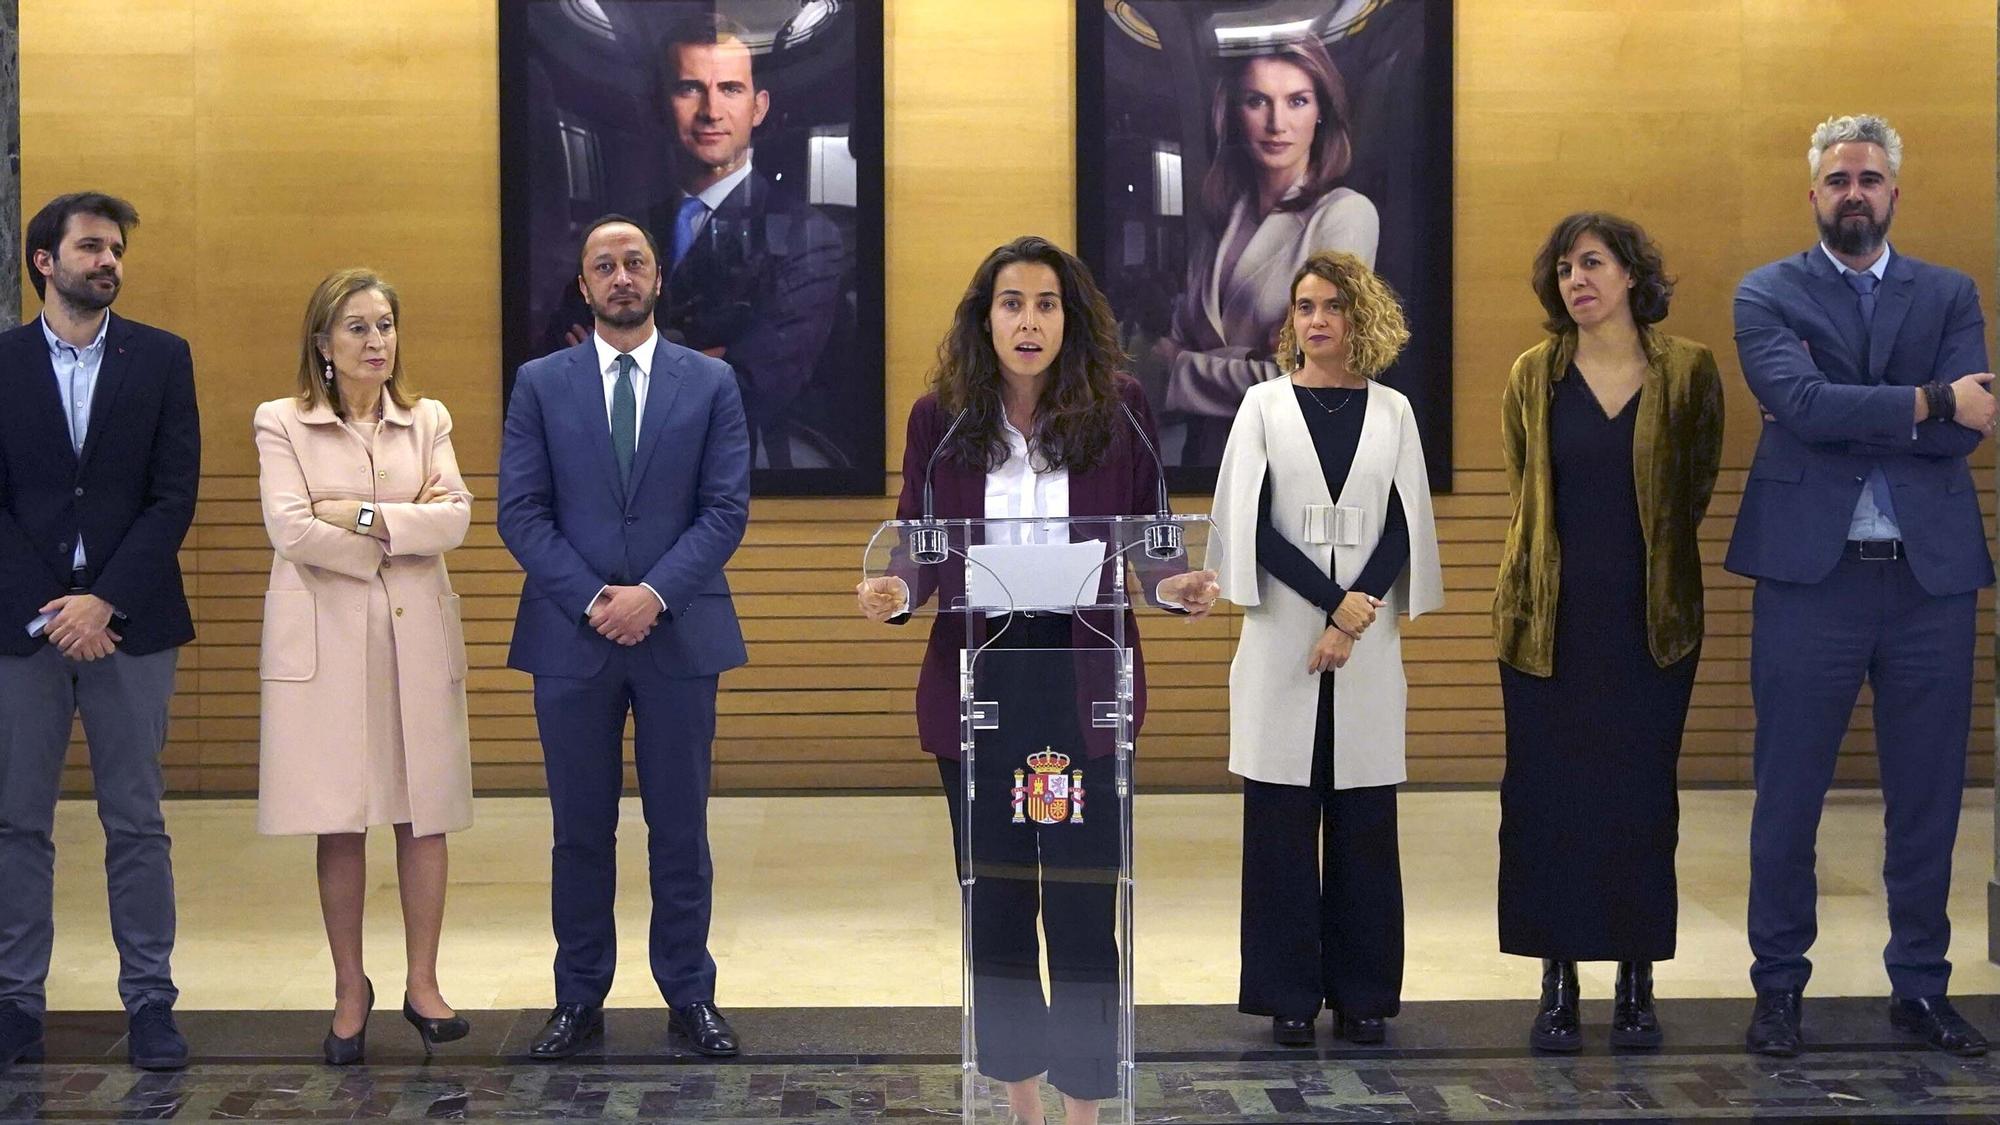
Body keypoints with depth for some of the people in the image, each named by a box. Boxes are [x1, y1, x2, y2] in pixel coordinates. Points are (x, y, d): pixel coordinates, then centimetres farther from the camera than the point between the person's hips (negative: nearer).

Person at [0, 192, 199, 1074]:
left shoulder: (161, 359, 6)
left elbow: (174, 496, -1)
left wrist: (104, 600, -10)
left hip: (129, 620, 0)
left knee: (137, 823, 3)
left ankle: (150, 1000, 9)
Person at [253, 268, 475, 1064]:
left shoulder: (427, 421, 11)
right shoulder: (283, 424, 2)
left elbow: (455, 519, -3)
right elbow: (291, 530, -10)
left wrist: (363, 515, -12)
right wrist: (405, 531, -7)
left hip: (418, 636, 2)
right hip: (327, 640, -2)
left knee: (424, 816, 2)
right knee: (339, 825, 2)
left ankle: (423, 984, 12)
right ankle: (350, 991, 14)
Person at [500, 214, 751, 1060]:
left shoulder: (711, 383, 5)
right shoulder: (541, 384, 6)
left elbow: (727, 509, -1)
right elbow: (520, 513, 0)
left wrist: (654, 594, -13)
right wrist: (591, 600, -11)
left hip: (680, 633, 0)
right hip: (571, 637, 0)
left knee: (680, 827, 5)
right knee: (581, 830, 6)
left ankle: (690, 996, 15)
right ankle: (579, 1000, 15)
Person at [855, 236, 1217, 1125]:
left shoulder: (1119, 413, -3)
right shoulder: (939, 419, 0)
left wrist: (1174, 585, -17)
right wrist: (896, 593, -17)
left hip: (1083, 684, -2)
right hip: (976, 685, 2)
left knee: (1082, 908, -2)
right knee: (995, 902, 11)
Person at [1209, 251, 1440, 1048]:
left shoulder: (1391, 411, 8)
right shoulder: (1265, 405, 5)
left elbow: (1405, 528, 3)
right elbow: (1251, 524, -2)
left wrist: (1352, 621, -11)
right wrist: (1332, 599, -12)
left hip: (1367, 645, 1)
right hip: (1283, 637, -1)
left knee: (1364, 819, 2)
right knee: (1282, 818, -1)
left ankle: (1361, 992, 10)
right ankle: (1290, 994, 6)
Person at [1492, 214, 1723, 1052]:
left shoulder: (1688, 371, 1)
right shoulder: (1534, 376, 5)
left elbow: (1694, 489, 9)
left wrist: (1648, 564, 10)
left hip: (1651, 619, -1)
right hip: (1550, 619, 1)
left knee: (1642, 798, 1)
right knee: (1544, 800, 0)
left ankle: (1636, 985, 11)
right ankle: (1558, 984, 9)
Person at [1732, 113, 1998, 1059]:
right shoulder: (1767, 293, 4)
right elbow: (1797, 402, -14)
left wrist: (1845, 414, -12)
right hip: (1810, 573, -2)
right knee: (1789, 796, 4)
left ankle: (1921, 986, 21)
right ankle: (1779, 985, 16)